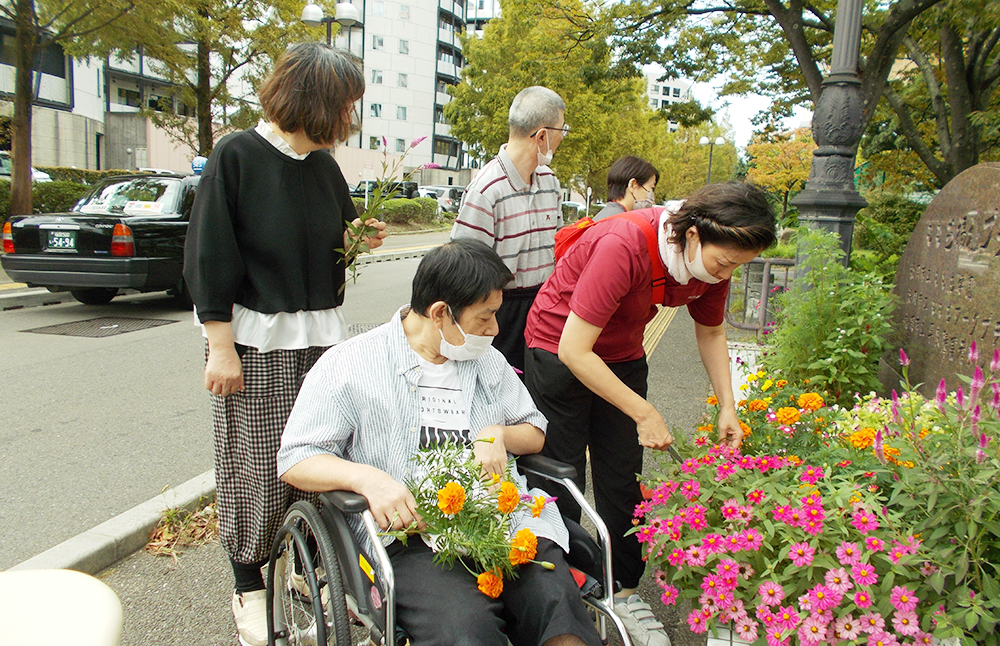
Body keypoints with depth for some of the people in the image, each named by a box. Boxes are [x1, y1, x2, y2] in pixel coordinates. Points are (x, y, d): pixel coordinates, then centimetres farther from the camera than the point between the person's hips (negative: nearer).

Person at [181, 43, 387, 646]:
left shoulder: (324, 165, 9)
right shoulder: (236, 157, -8)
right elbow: (209, 259, -9)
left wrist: (356, 241, -2)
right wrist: (221, 346, -12)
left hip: (322, 335, 5)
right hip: (256, 342, -5)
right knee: (258, 467, 3)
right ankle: (251, 585, 22)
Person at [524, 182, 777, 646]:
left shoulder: (712, 260, -13)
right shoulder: (623, 246, -35)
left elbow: (711, 333, 7)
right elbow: (574, 350, -33)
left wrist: (727, 406, -4)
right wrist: (643, 413, -27)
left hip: (622, 356, 6)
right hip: (559, 351, -5)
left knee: (622, 480, 7)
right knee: (562, 480, 1)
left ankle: (623, 590, 24)